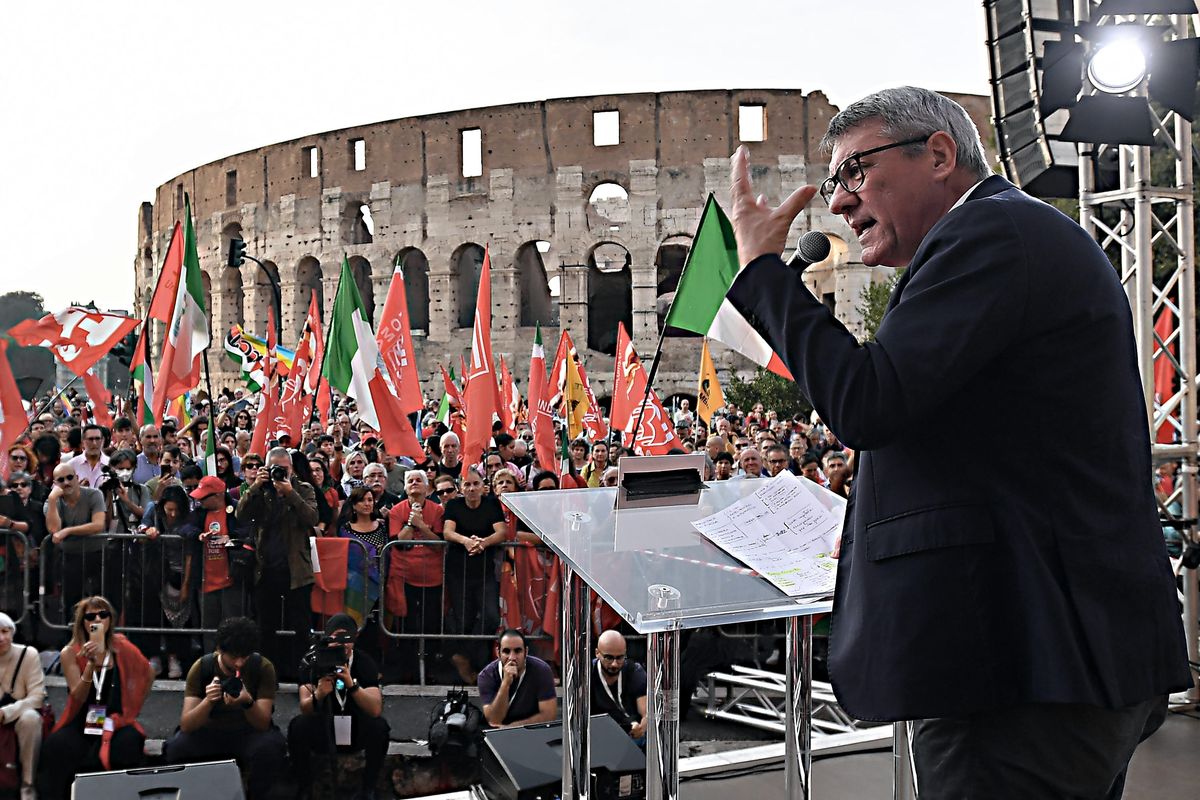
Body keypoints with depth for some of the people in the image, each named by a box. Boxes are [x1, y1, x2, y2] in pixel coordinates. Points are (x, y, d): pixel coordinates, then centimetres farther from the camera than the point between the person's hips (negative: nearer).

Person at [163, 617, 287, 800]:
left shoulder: (263, 667, -18)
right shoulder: (201, 667, -17)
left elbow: (263, 724, -20)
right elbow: (186, 725, -22)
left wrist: (248, 703, -41)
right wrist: (208, 701, -41)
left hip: (249, 732, 0)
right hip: (208, 731, 1)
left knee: (270, 748, -35)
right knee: (175, 749, -31)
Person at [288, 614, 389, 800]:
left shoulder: (365, 662, -15)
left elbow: (376, 710, -27)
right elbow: (304, 708, -23)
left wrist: (352, 685, -43)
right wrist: (318, 695, -46)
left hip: (357, 731, 0)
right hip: (322, 731, 0)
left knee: (379, 726, -30)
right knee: (298, 725, -28)